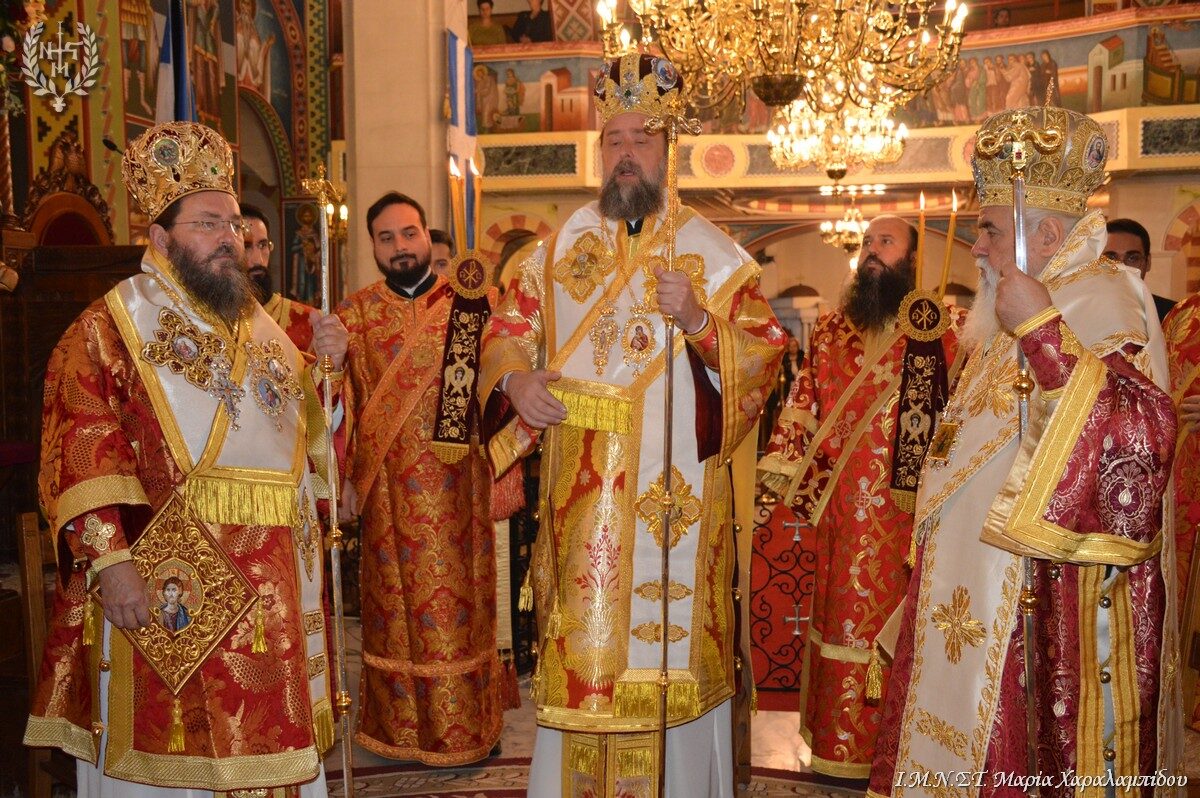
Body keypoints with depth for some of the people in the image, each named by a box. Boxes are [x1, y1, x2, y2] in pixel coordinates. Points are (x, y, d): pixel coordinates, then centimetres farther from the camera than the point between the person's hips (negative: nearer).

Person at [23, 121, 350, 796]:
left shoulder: (258, 327, 16)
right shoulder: (111, 326, -4)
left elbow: (307, 432, 22)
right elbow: (81, 455, -15)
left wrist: (326, 366, 4)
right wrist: (110, 560, -24)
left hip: (270, 584, 6)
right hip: (165, 584, -6)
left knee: (267, 740, 13)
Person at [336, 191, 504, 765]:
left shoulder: (473, 302, 3)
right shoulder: (354, 314, 4)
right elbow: (336, 401, 2)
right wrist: (341, 474, -5)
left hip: (459, 486, 0)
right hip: (388, 490, 0)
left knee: (462, 600, 6)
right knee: (395, 602, 7)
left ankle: (467, 725, 21)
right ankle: (398, 724, 23)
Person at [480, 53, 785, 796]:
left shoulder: (712, 251, -1)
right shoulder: (563, 244, 10)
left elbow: (765, 358, -5)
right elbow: (507, 329, 13)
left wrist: (699, 320, -22)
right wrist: (517, 379, -7)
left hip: (671, 496, -3)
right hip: (578, 499, 3)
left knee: (667, 664, 5)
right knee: (577, 655, 11)